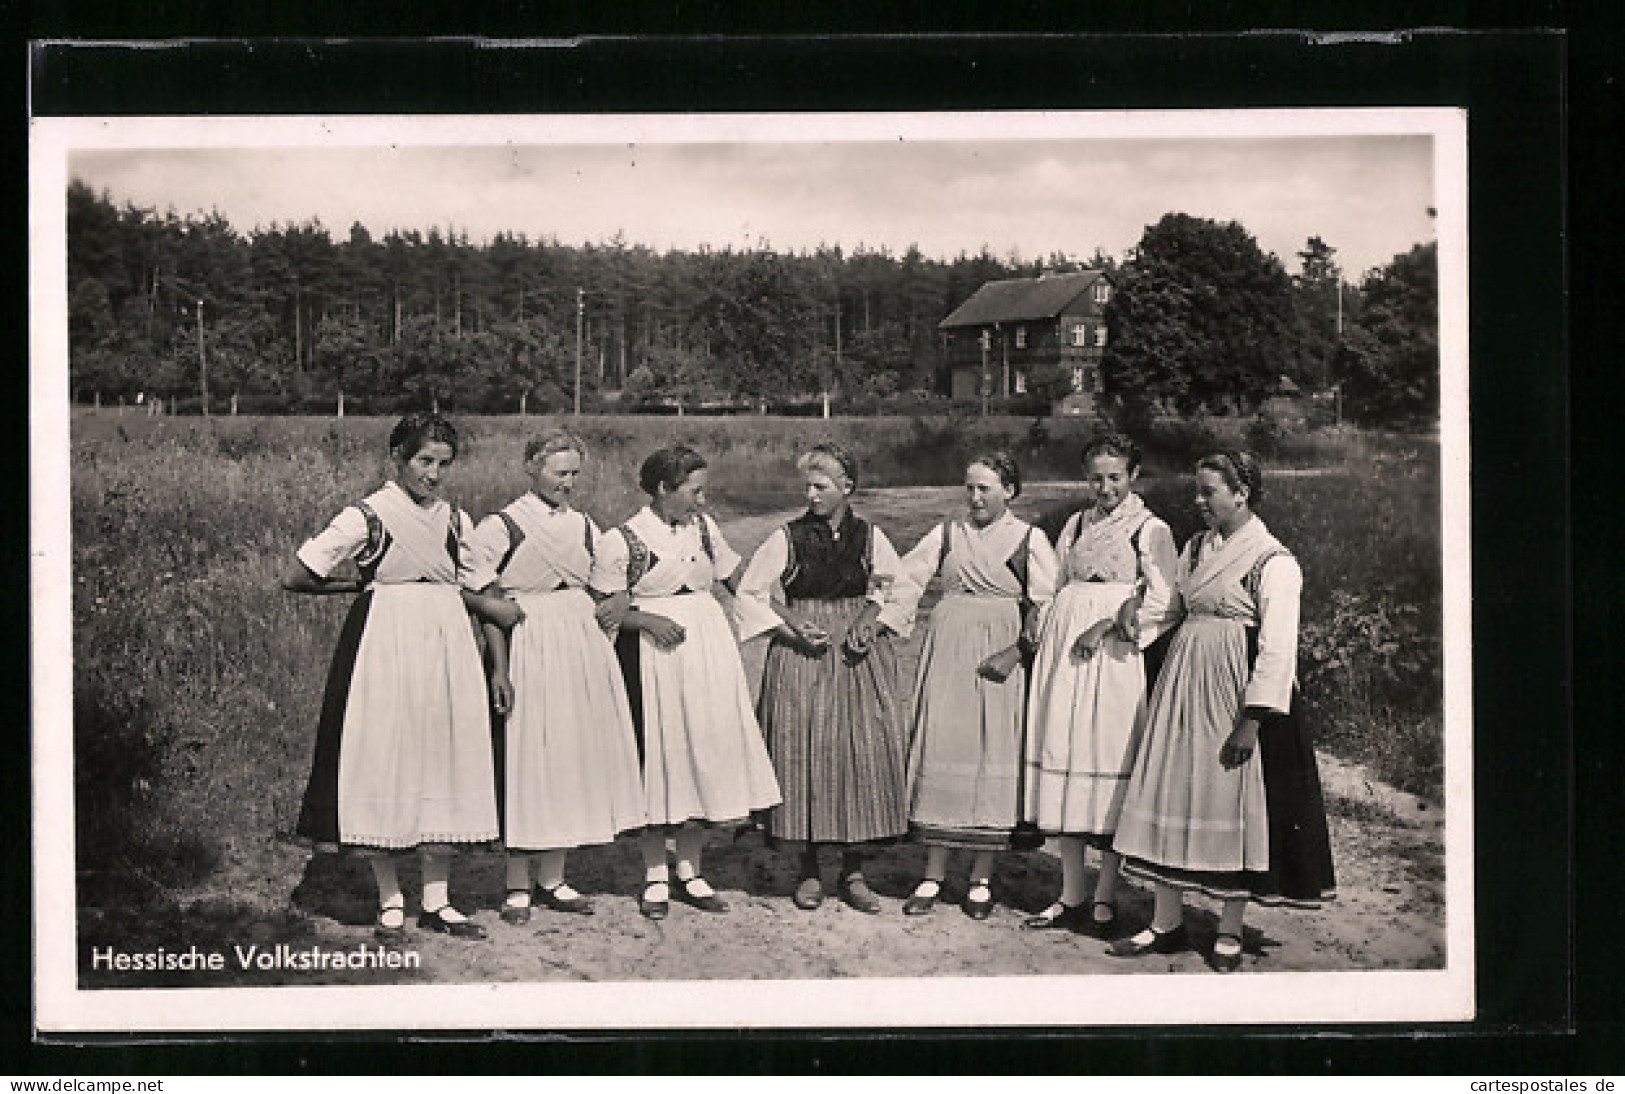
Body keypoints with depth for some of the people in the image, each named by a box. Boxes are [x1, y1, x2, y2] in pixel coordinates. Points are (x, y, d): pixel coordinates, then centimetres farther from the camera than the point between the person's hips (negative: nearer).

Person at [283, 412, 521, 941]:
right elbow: (295, 579, -5)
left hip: (446, 643, 5)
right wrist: (356, 583, 6)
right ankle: (390, 901, 10)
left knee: (444, 761, 4)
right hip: (385, 644, -5)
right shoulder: (366, 517, -5)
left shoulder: (455, 521, 11)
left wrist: (491, 606, 1)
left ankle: (437, 900, 13)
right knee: (382, 763, -1)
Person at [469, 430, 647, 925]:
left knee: (573, 758, 7)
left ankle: (553, 879, 18)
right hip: (528, 647, -5)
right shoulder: (499, 527, -4)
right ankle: (518, 885, 6)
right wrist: (499, 668, -14)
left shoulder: (586, 528, 12)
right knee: (527, 758, -3)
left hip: (584, 646, 6)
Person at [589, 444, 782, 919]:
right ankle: (655, 877, 10)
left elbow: (737, 579, 17)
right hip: (652, 660, -5)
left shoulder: (703, 527, 9)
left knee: (704, 753, 6)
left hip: (708, 649, 5)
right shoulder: (621, 541, -6)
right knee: (656, 756, -1)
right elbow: (609, 611, -6)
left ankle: (689, 872, 17)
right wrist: (648, 620, -23)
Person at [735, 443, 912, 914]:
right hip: (801, 659, -1)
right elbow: (750, 594, 2)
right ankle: (809, 871, 8)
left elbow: (894, 591, 13)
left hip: (860, 659, 2)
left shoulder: (869, 537, 5)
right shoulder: (787, 538, -1)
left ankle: (853, 872, 8)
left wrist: (871, 623, -6)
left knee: (864, 752, -2)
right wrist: (795, 631, -9)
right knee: (804, 754, -3)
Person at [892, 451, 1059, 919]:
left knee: (992, 759, -2)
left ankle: (981, 880, 7)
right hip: (947, 650, 2)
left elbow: (1045, 604, -2)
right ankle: (933, 875, 5)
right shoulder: (947, 534, 12)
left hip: (998, 655, -2)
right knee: (939, 752, -1)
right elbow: (906, 581, 8)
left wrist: (1016, 651, -13)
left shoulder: (1029, 539, 3)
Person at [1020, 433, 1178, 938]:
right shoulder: (1075, 525, 17)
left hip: (1113, 654, -5)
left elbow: (1163, 603, -6)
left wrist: (1109, 626, -15)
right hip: (1063, 649, 5)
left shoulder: (1150, 529, 1)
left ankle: (1104, 900, 0)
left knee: (1108, 769, -6)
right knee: (1063, 763, 4)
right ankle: (1070, 897, 11)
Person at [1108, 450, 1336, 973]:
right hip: (1183, 683, 7)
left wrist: (1251, 721, -19)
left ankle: (1229, 933, 10)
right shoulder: (1196, 548, 12)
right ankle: (1167, 922, 14)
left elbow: (1278, 649, -15)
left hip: (1234, 689, -7)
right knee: (1170, 791, 5)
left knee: (1233, 800, -1)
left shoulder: (1274, 561, -11)